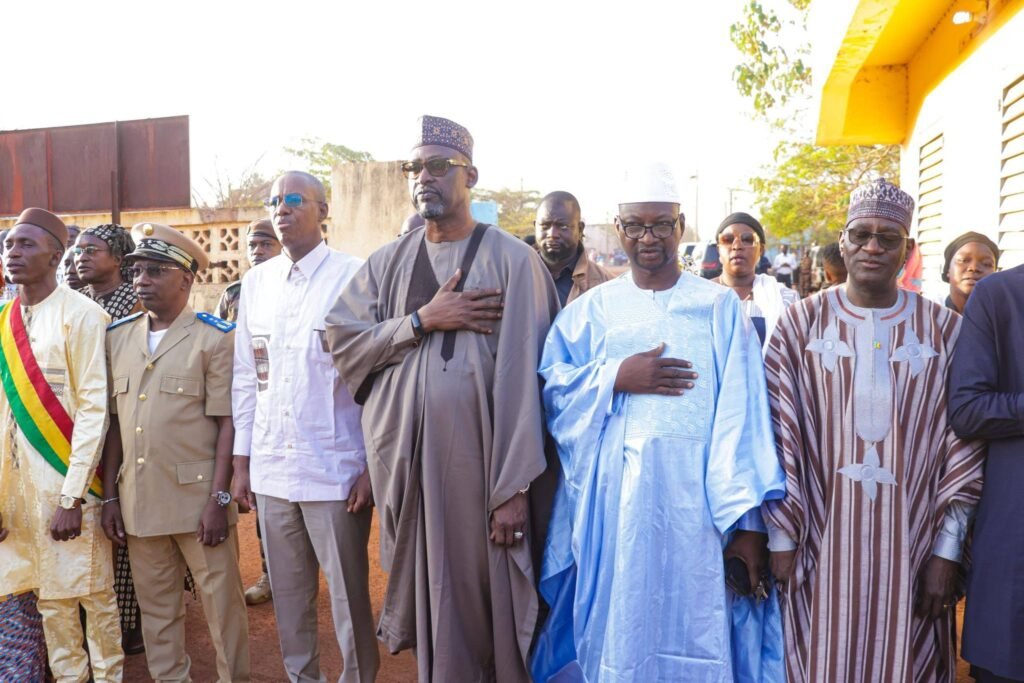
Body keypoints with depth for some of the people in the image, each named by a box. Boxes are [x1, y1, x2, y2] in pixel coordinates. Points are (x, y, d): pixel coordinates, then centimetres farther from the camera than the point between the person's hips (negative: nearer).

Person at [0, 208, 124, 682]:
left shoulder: (81, 316, -11)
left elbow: (94, 408, -13)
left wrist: (71, 497, -15)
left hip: (69, 481, -5)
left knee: (93, 590, 6)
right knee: (48, 594, 14)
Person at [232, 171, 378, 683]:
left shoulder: (354, 276, -6)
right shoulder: (255, 282, 9)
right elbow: (244, 376, 12)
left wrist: (373, 465, -9)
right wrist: (241, 462, 11)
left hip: (336, 469, -4)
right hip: (271, 468, 5)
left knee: (348, 595, 6)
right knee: (289, 594, 16)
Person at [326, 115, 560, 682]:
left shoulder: (511, 260, -5)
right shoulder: (387, 263, 10)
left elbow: (520, 377, -10)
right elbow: (342, 337, 1)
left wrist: (514, 487, -13)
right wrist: (422, 321, -12)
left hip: (475, 460, -4)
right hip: (404, 460, 4)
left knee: (479, 599, 7)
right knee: (423, 594, 15)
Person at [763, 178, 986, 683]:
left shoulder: (946, 331, 2)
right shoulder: (801, 323, -2)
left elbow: (963, 446, 2)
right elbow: (778, 437, -3)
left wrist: (946, 551, -2)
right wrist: (781, 538, -5)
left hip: (909, 545, 1)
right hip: (821, 542, -1)